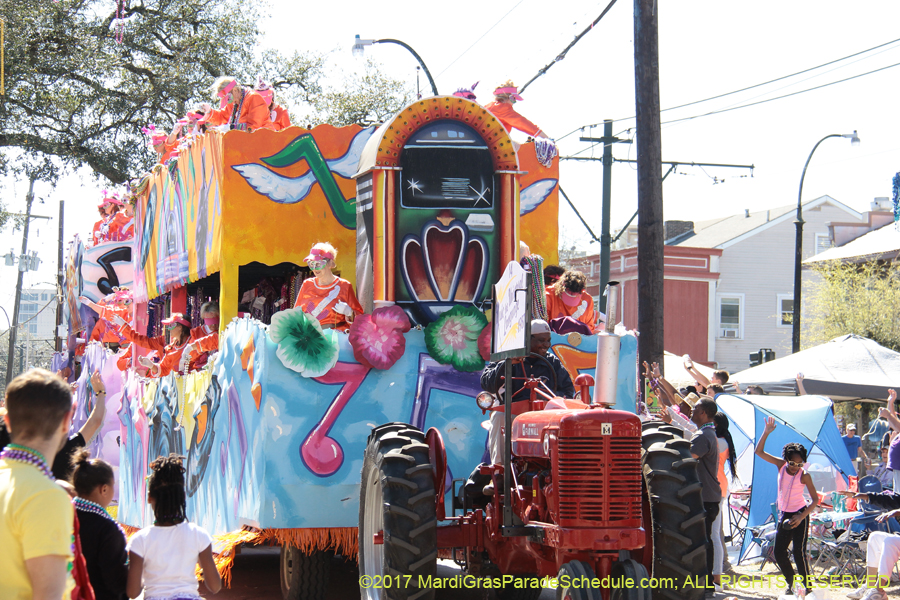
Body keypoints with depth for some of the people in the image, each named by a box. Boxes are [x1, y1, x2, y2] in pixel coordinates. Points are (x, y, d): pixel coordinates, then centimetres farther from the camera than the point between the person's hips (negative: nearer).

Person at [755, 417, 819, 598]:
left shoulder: (804, 476, -15)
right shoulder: (781, 465, -3)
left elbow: (815, 500, -12)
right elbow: (759, 452, -5)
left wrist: (801, 517, -22)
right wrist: (766, 432, -15)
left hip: (799, 515, -5)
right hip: (784, 515, 5)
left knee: (799, 551, -14)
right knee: (779, 552, 5)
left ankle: (806, 587, -8)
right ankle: (791, 583, 22)